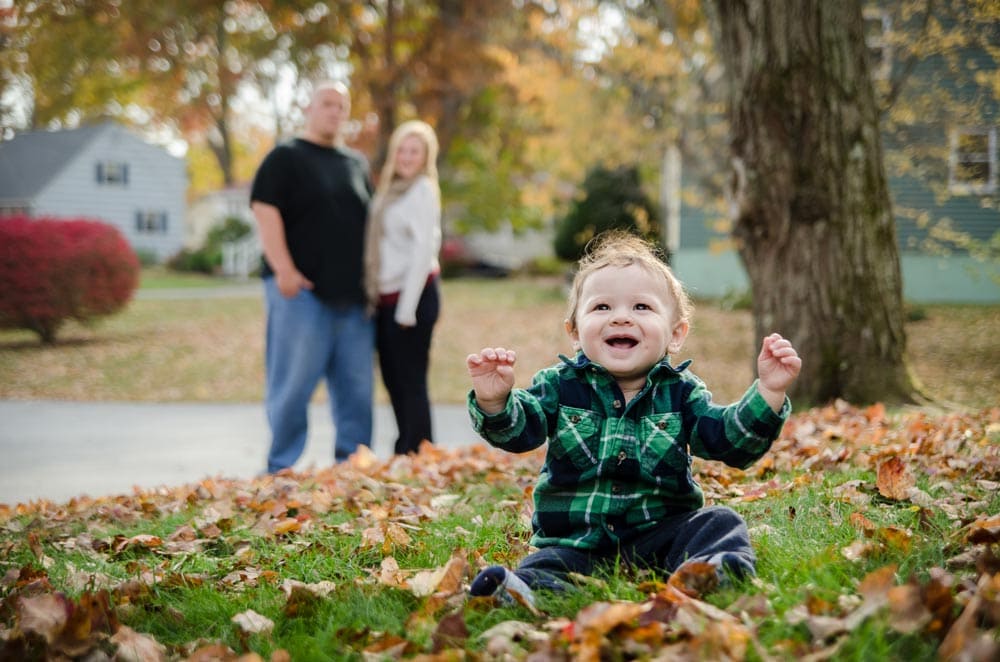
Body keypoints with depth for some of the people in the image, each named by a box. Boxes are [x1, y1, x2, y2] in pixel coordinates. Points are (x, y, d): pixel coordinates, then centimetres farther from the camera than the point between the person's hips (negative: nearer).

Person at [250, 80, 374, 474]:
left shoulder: (357, 164, 20)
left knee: (356, 386, 5)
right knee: (294, 383, -5)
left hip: (352, 294, 6)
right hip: (302, 291, -6)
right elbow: (265, 210, -10)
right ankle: (281, 468, 3)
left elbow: (371, 220, 26)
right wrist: (284, 270, -19)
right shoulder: (286, 158, 1)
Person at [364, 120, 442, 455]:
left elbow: (424, 248, -15)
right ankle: (404, 452, 23)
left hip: (412, 295, -8)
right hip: (386, 297, 8)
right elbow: (383, 248, 15)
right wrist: (374, 296, 8)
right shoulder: (389, 189, 17)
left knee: (411, 380, -5)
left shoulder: (421, 190, -7)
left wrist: (408, 308, -18)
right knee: (393, 378, 13)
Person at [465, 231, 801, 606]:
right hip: (575, 539, -1)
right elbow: (516, 429, -8)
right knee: (549, 564, -28)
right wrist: (494, 402, -31)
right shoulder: (561, 385, 3)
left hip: (660, 533, 1)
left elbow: (732, 439, -2)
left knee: (720, 523, -21)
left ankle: (708, 571, -47)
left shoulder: (680, 392, 5)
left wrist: (768, 393, -18)